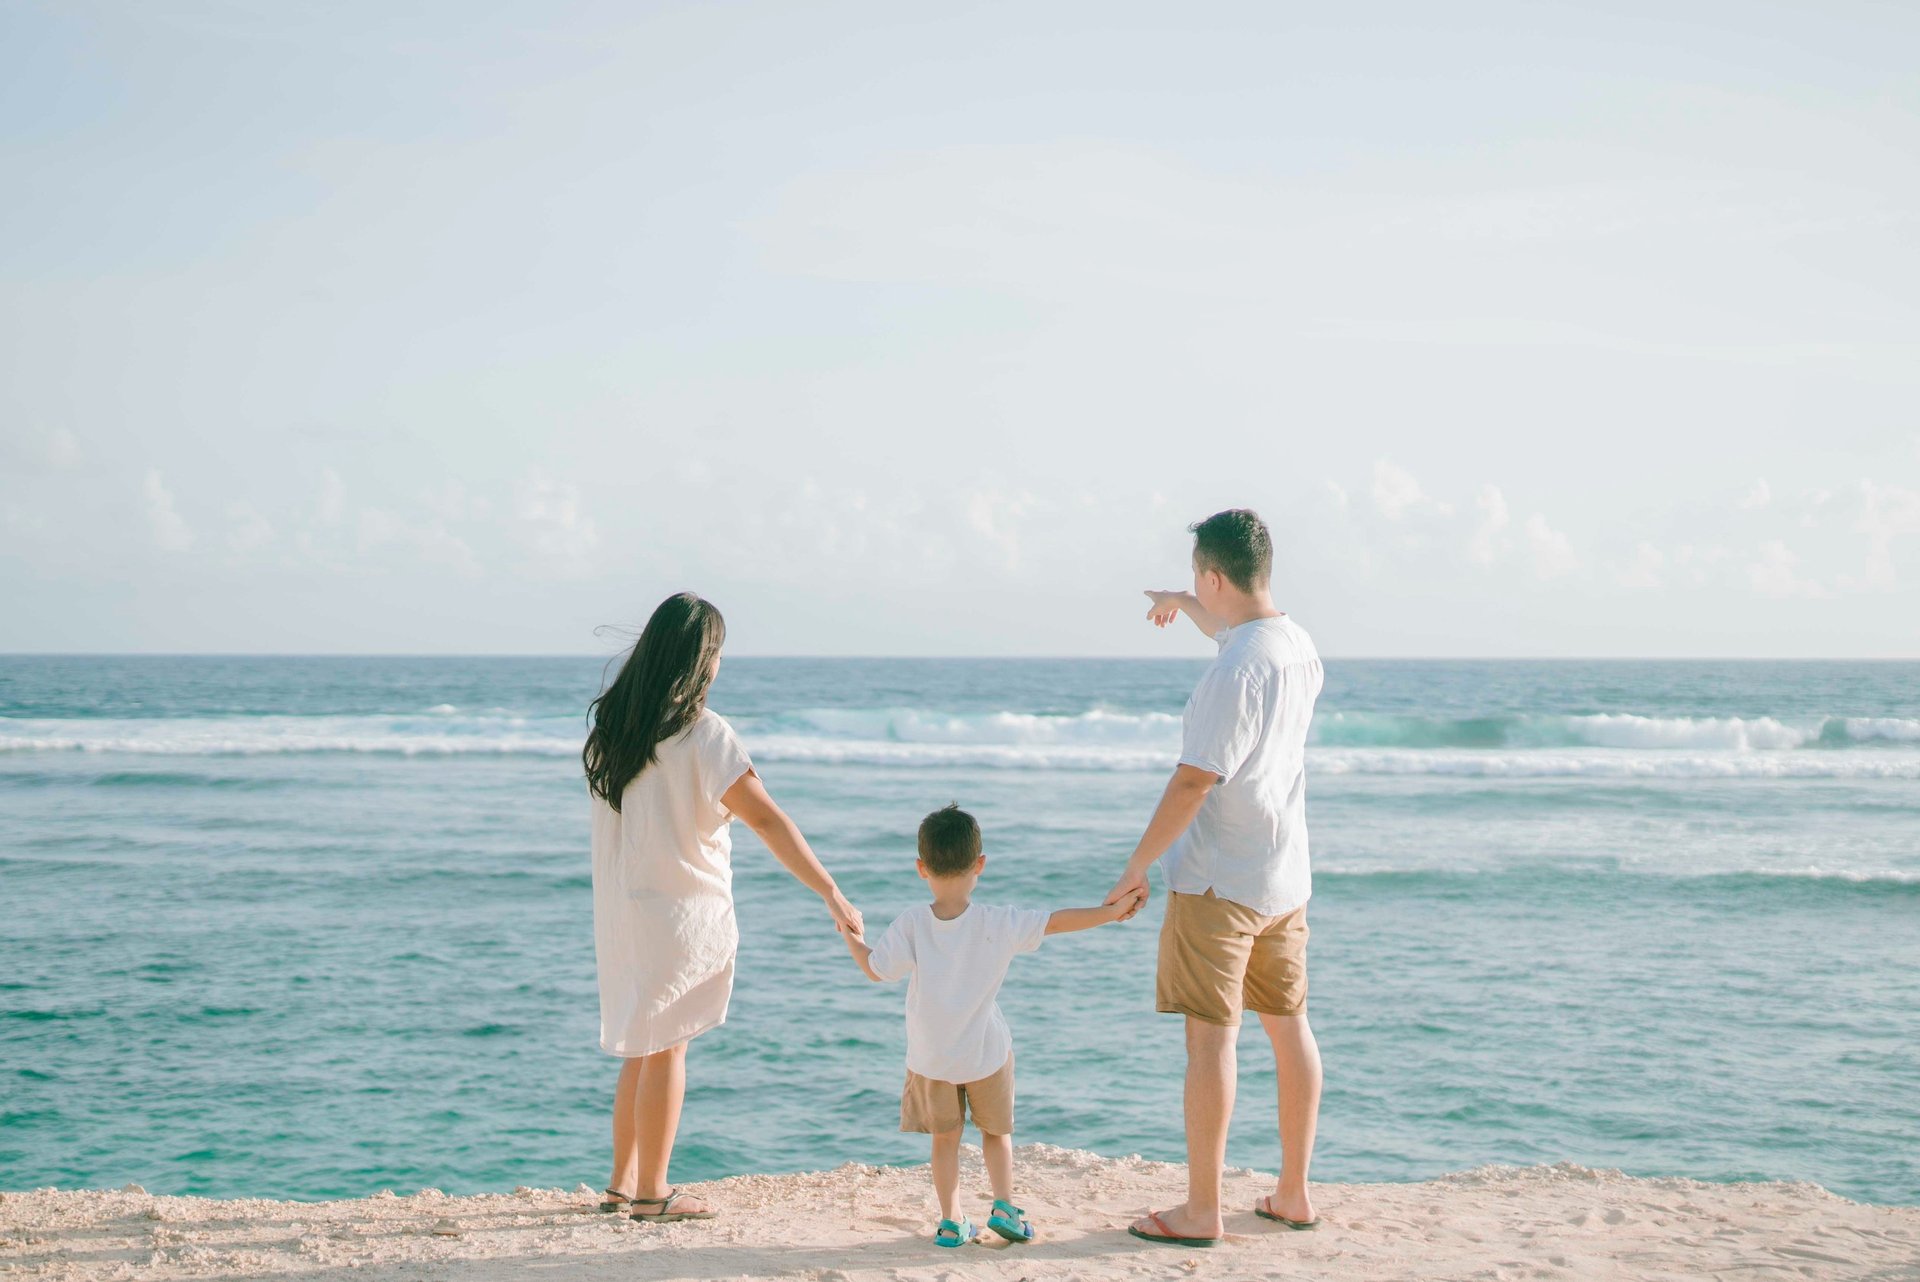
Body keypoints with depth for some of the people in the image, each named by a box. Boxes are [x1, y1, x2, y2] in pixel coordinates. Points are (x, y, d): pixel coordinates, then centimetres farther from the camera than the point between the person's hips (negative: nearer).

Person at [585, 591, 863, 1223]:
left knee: (642, 1046, 18)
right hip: (680, 909, -7)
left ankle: (622, 1181, 24)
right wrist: (831, 894, -22)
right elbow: (766, 819, -22)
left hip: (620, 908, 7)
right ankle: (650, 1193, 11)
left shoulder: (613, 724, 4)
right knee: (666, 1050, 3)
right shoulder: (702, 732, -17)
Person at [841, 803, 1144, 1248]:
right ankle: (1004, 1206, 11)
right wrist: (1111, 912, -7)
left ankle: (952, 1221, 12)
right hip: (986, 1053, 0)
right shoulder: (998, 923, -15)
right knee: (996, 1131, 20)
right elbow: (1057, 921, -14)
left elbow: (875, 969, -7)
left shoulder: (911, 924, -15)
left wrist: (850, 934, 9)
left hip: (931, 1058, 0)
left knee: (944, 1139, 14)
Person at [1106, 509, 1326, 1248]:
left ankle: (1201, 1213, -1)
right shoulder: (1298, 648, 6)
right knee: (1288, 1026, 14)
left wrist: (1138, 866, -14)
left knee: (1210, 1036, -4)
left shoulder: (1235, 672, -21)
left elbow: (1194, 781, -22)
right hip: (1285, 876, 9)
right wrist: (1184, 605, 46)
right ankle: (1293, 1195, 23)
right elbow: (1240, 628, 31)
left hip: (1219, 880, -9)